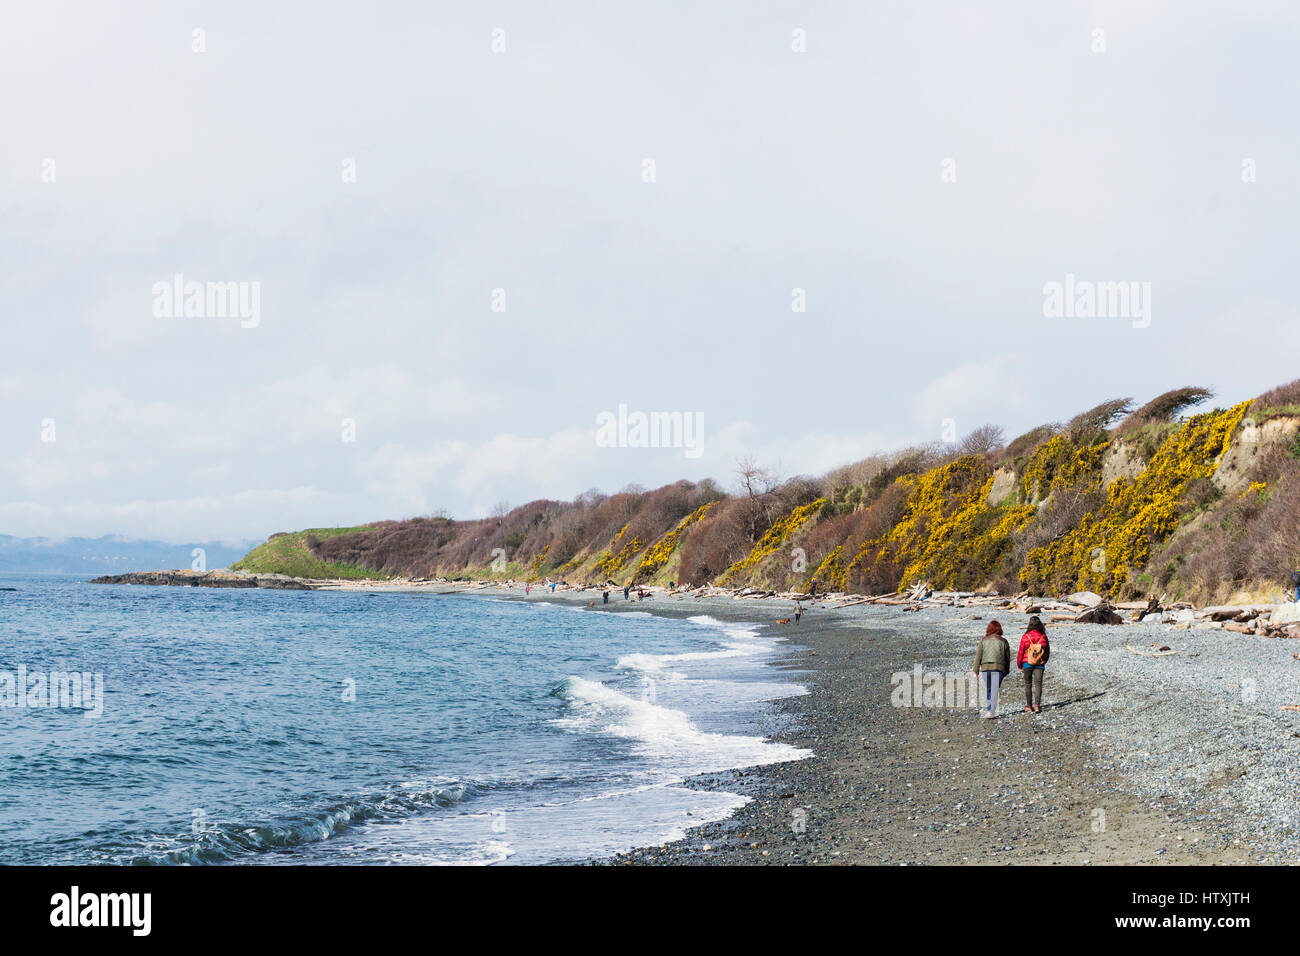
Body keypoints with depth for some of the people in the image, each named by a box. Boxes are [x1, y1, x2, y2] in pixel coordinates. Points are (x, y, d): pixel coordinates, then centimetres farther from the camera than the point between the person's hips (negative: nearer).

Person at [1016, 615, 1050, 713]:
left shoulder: (1025, 637, -11)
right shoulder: (1043, 637, -5)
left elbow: (1021, 653, -5)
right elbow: (1047, 652, 7)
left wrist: (1019, 665, 8)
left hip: (1027, 664, -1)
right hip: (1040, 665, 1)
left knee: (1028, 684, 10)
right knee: (1038, 684, 3)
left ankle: (1029, 706, 11)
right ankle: (1037, 705, -11)